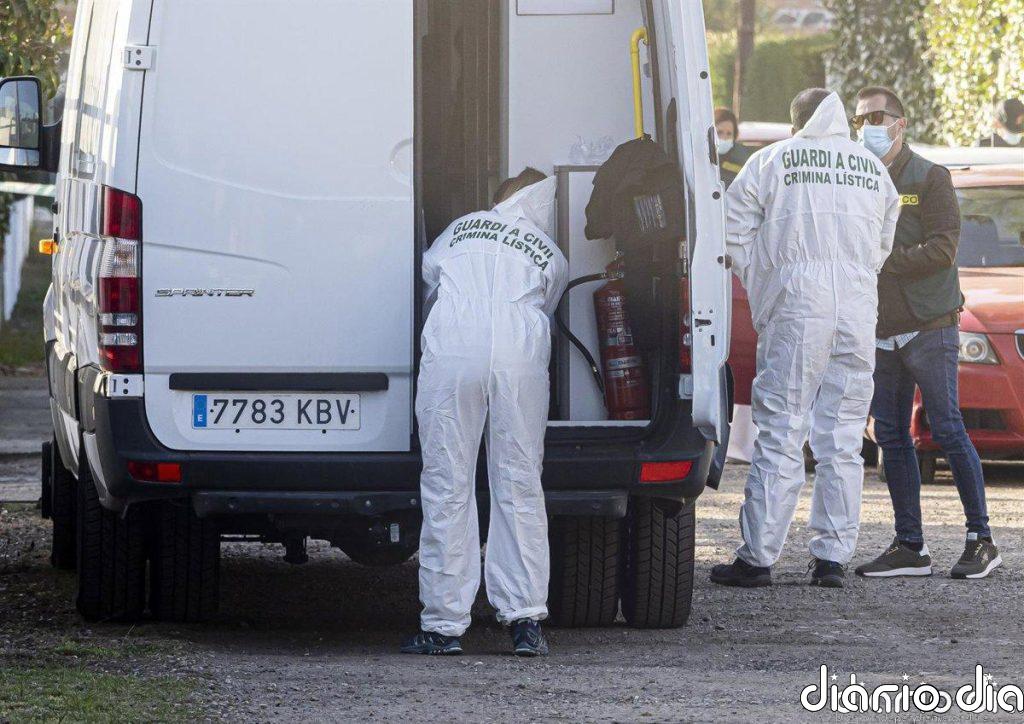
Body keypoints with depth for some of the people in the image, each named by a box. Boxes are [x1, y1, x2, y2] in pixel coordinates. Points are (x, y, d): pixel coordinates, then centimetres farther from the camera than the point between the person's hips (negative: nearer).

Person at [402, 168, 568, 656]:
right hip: (521, 358, 1)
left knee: (447, 487, 1)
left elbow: (427, 274, 39)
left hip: (452, 348, -1)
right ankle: (525, 620, 3)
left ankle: (444, 624, 1)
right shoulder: (553, 259, 23)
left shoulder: (461, 229, 26)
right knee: (519, 486, 7)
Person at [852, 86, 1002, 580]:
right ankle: (909, 547, 10)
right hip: (879, 331, 6)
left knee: (948, 432, -7)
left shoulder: (929, 179, -3)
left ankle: (981, 539, 0)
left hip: (929, 328, -6)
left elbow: (942, 250, -13)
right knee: (891, 438, 5)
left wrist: (881, 261, -17)